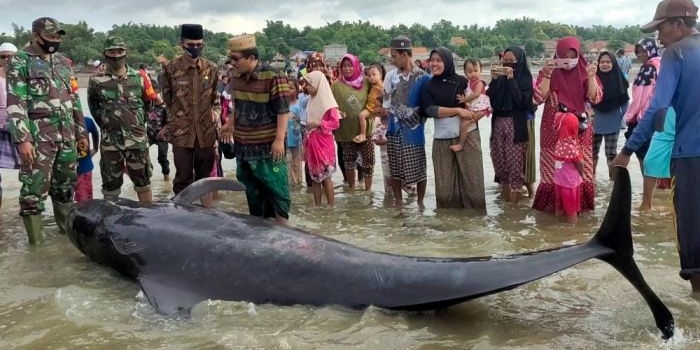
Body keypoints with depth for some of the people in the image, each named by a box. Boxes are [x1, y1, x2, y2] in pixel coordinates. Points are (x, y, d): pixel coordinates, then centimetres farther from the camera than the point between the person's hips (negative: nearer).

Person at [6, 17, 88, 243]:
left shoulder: (63, 62, 15)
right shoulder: (21, 62, -3)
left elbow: (74, 98, 19)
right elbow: (15, 104, -11)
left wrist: (81, 132, 16)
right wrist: (22, 139, -19)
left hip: (66, 136, 6)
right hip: (38, 137, -6)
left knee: (65, 184, 14)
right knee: (34, 188, -4)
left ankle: (68, 228, 27)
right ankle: (35, 240, 4)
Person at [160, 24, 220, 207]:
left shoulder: (212, 69, 3)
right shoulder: (171, 68, -5)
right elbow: (166, 100, 4)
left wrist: (215, 114, 1)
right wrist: (168, 125, 4)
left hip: (206, 132, 3)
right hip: (181, 133, -2)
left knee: (205, 176, 13)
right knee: (183, 178, 5)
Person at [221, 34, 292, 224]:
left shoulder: (273, 77, -16)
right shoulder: (236, 78, 6)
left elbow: (283, 110, -17)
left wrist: (279, 139, -21)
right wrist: (230, 125, 19)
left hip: (268, 145, -7)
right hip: (243, 144, 7)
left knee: (275, 185, -1)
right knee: (250, 187, 15)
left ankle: (281, 225, 10)